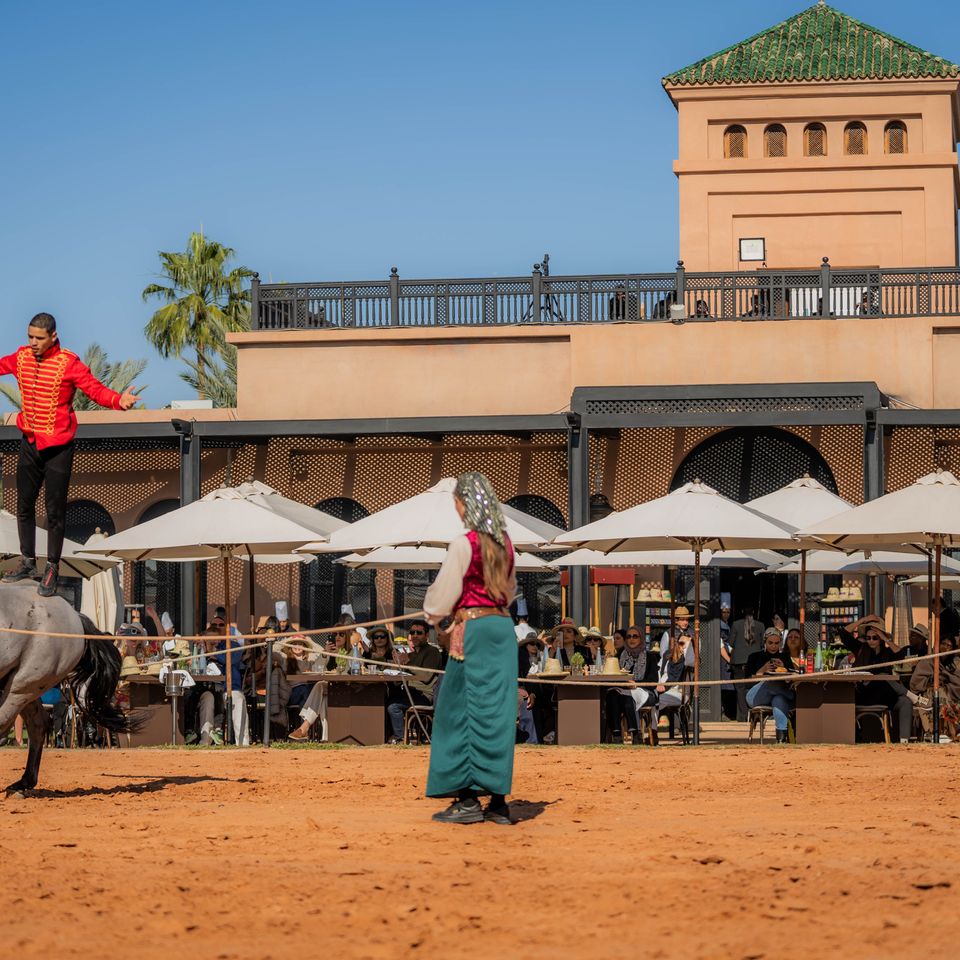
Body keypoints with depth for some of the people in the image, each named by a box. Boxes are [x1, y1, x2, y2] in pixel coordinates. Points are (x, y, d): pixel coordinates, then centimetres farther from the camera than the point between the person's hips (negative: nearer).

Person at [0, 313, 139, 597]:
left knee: (55, 510, 0)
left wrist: (118, 400, -40)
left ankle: (52, 570, 11)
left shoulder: (68, 363, -15)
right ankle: (28, 563, 27)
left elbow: (95, 389, -21)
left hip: (58, 447, -5)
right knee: (24, 506, 14)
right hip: (29, 443, 5)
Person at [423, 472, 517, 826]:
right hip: (504, 625, 6)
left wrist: (432, 612, 17)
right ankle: (498, 799, 8)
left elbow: (443, 593, -4)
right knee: (498, 712, 7)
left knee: (462, 712, 1)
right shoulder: (504, 543, 8)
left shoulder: (464, 544, -12)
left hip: (473, 628, -6)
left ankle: (468, 799, 0)